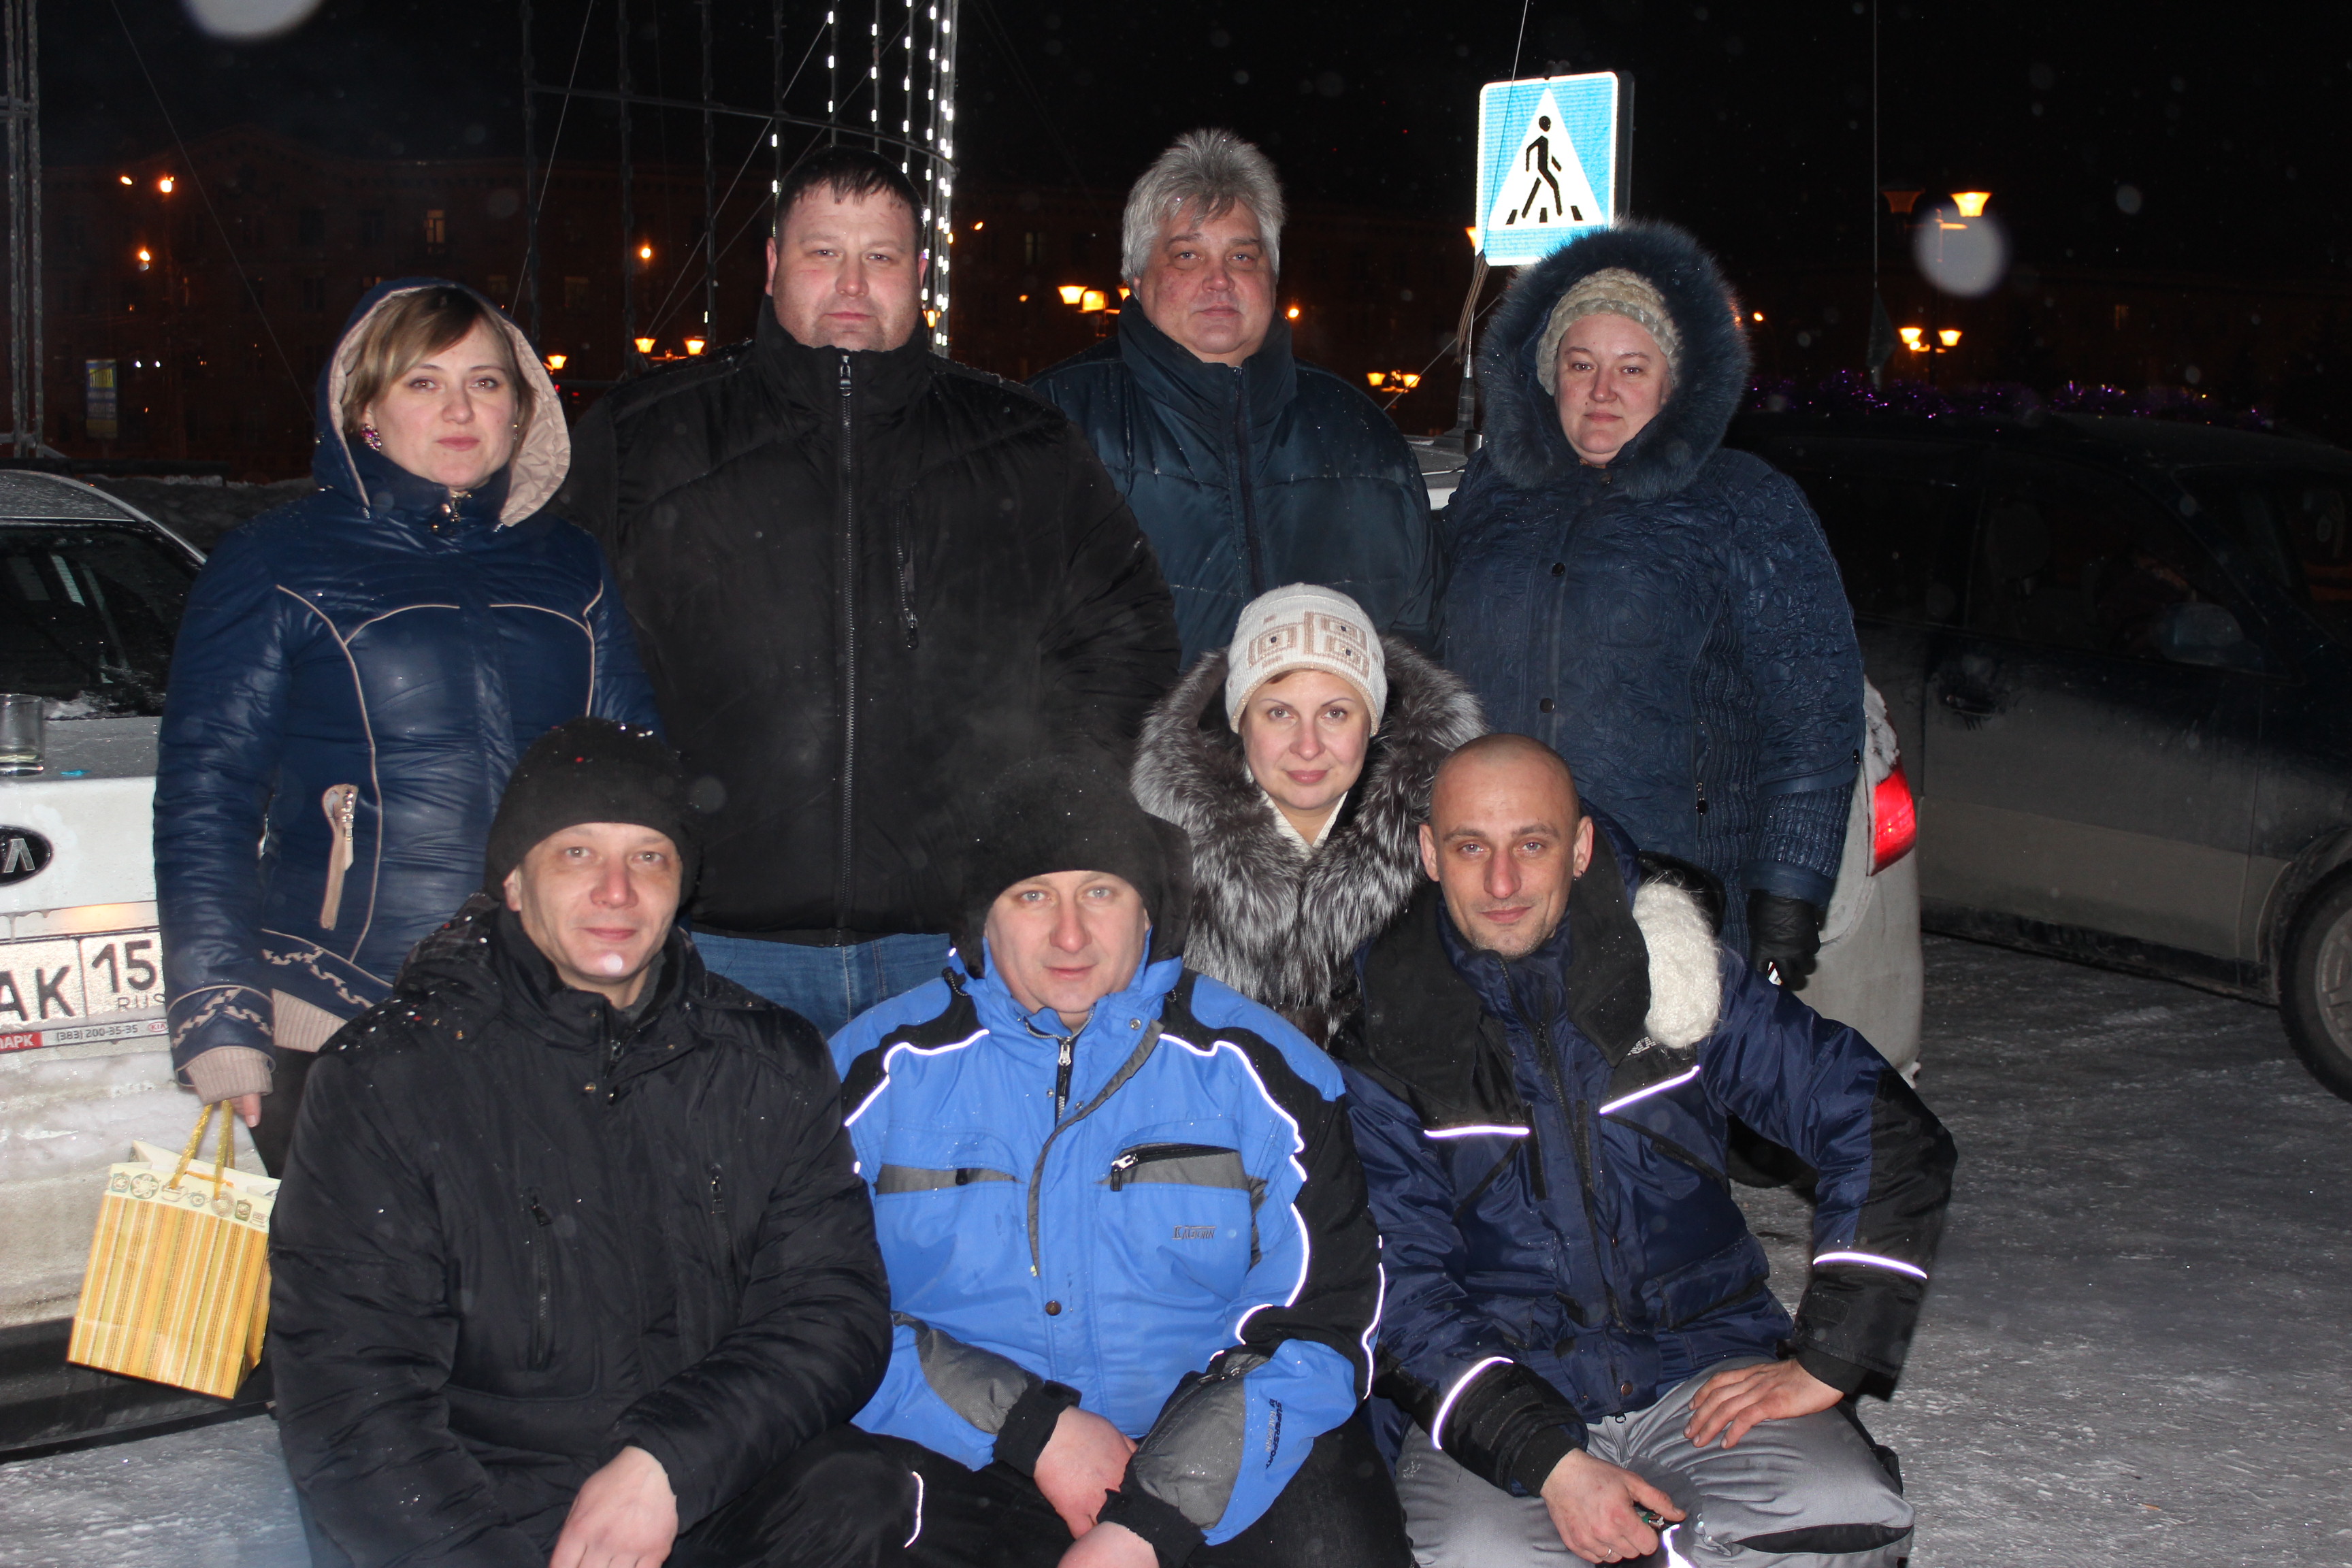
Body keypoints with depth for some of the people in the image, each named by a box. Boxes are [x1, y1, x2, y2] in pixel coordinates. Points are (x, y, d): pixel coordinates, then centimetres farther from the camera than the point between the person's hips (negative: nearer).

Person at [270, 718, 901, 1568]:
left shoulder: (772, 1062, 9)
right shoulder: (387, 1076, 0)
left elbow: (836, 1313, 3)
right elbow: (346, 1408, -5)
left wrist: (667, 1464, -14)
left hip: (715, 1499, 2)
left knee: (861, 1498, -28)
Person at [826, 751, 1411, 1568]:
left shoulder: (1255, 1071, 1)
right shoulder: (884, 1070, 2)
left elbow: (1322, 1323, -2)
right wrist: (1034, 1431, -12)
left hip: (1207, 1457, 2)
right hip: (962, 1456, -1)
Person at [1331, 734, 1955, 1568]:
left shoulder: (1678, 972, 0)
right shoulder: (1383, 1038, -3)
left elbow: (1890, 1132, 0)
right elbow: (1397, 1287, -7)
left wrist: (1827, 1360, -7)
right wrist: (1547, 1462, -20)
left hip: (1702, 1368, 2)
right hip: (1495, 1398, -1)